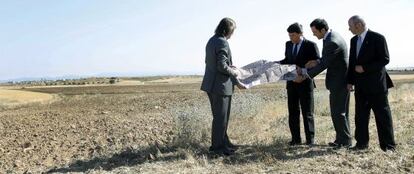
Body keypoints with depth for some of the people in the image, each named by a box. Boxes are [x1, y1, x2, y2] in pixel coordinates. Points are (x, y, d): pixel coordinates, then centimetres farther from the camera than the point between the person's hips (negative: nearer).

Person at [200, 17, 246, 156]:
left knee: (220, 116, 18)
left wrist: (230, 68, 15)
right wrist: (232, 72, -5)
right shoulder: (223, 43, -17)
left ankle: (224, 143, 30)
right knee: (220, 117, 2)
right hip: (220, 85, -10)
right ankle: (217, 147, 13)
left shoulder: (211, 40, 12)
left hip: (211, 84, 10)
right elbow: (222, 66, -23)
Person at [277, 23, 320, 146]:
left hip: (305, 82, -5)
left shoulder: (311, 45, -7)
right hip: (291, 82, 5)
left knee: (307, 112, 4)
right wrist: (277, 63, 0)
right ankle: (295, 139, 15)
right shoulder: (288, 44, 8)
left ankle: (310, 139, 14)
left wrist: (303, 70, -22)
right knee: (293, 112, 7)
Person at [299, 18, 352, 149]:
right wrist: (317, 62, 3)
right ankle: (341, 139, 25)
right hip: (339, 80, 10)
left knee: (338, 112, -2)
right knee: (340, 111, 15)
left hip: (339, 81, -10)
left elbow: (323, 64, -21)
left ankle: (345, 140, 10)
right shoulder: (332, 36, 9)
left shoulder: (332, 43, -24)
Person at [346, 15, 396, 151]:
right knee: (360, 115, 8)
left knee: (382, 115, 1)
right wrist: (350, 81, 10)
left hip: (376, 84, -6)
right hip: (361, 85, 6)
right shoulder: (354, 40, 11)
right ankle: (362, 143, 17)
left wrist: (365, 68, -17)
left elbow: (385, 59, -13)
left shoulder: (377, 38, -9)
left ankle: (388, 145, 9)